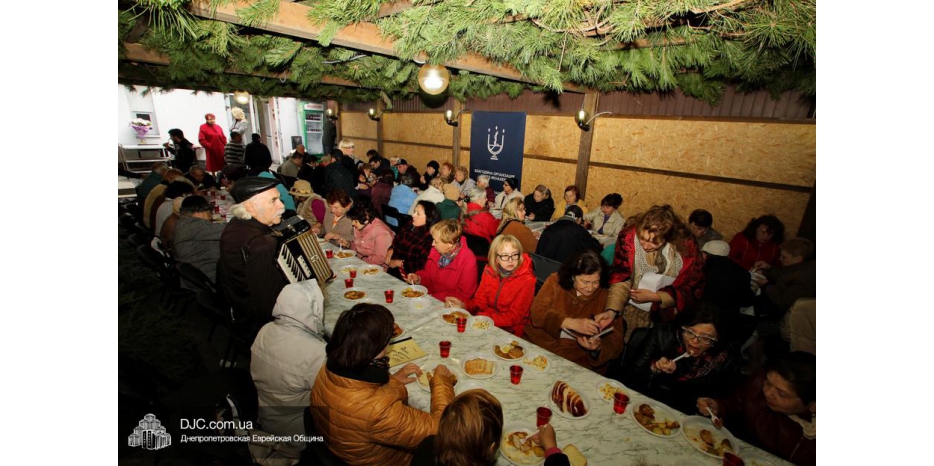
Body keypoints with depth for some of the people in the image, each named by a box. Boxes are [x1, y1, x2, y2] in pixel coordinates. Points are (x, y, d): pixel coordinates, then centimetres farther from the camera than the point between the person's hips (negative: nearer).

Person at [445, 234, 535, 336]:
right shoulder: (489, 271, 1)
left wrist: (483, 318, -25)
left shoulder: (527, 280, -15)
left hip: (510, 330, -5)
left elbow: (514, 317, -16)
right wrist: (463, 305, -16)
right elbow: (480, 300, 5)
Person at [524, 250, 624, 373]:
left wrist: (598, 348, -25)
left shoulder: (607, 297, -2)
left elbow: (615, 343, -2)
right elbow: (536, 313, -10)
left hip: (579, 361, -1)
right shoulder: (555, 281, -1)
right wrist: (570, 322, -23)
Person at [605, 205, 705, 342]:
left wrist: (654, 297, -15)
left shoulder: (685, 246, -15)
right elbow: (620, 278, -12)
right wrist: (612, 310, -25)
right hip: (632, 306, 0)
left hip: (665, 310, 0)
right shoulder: (628, 236, -17)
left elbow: (692, 289, -4)